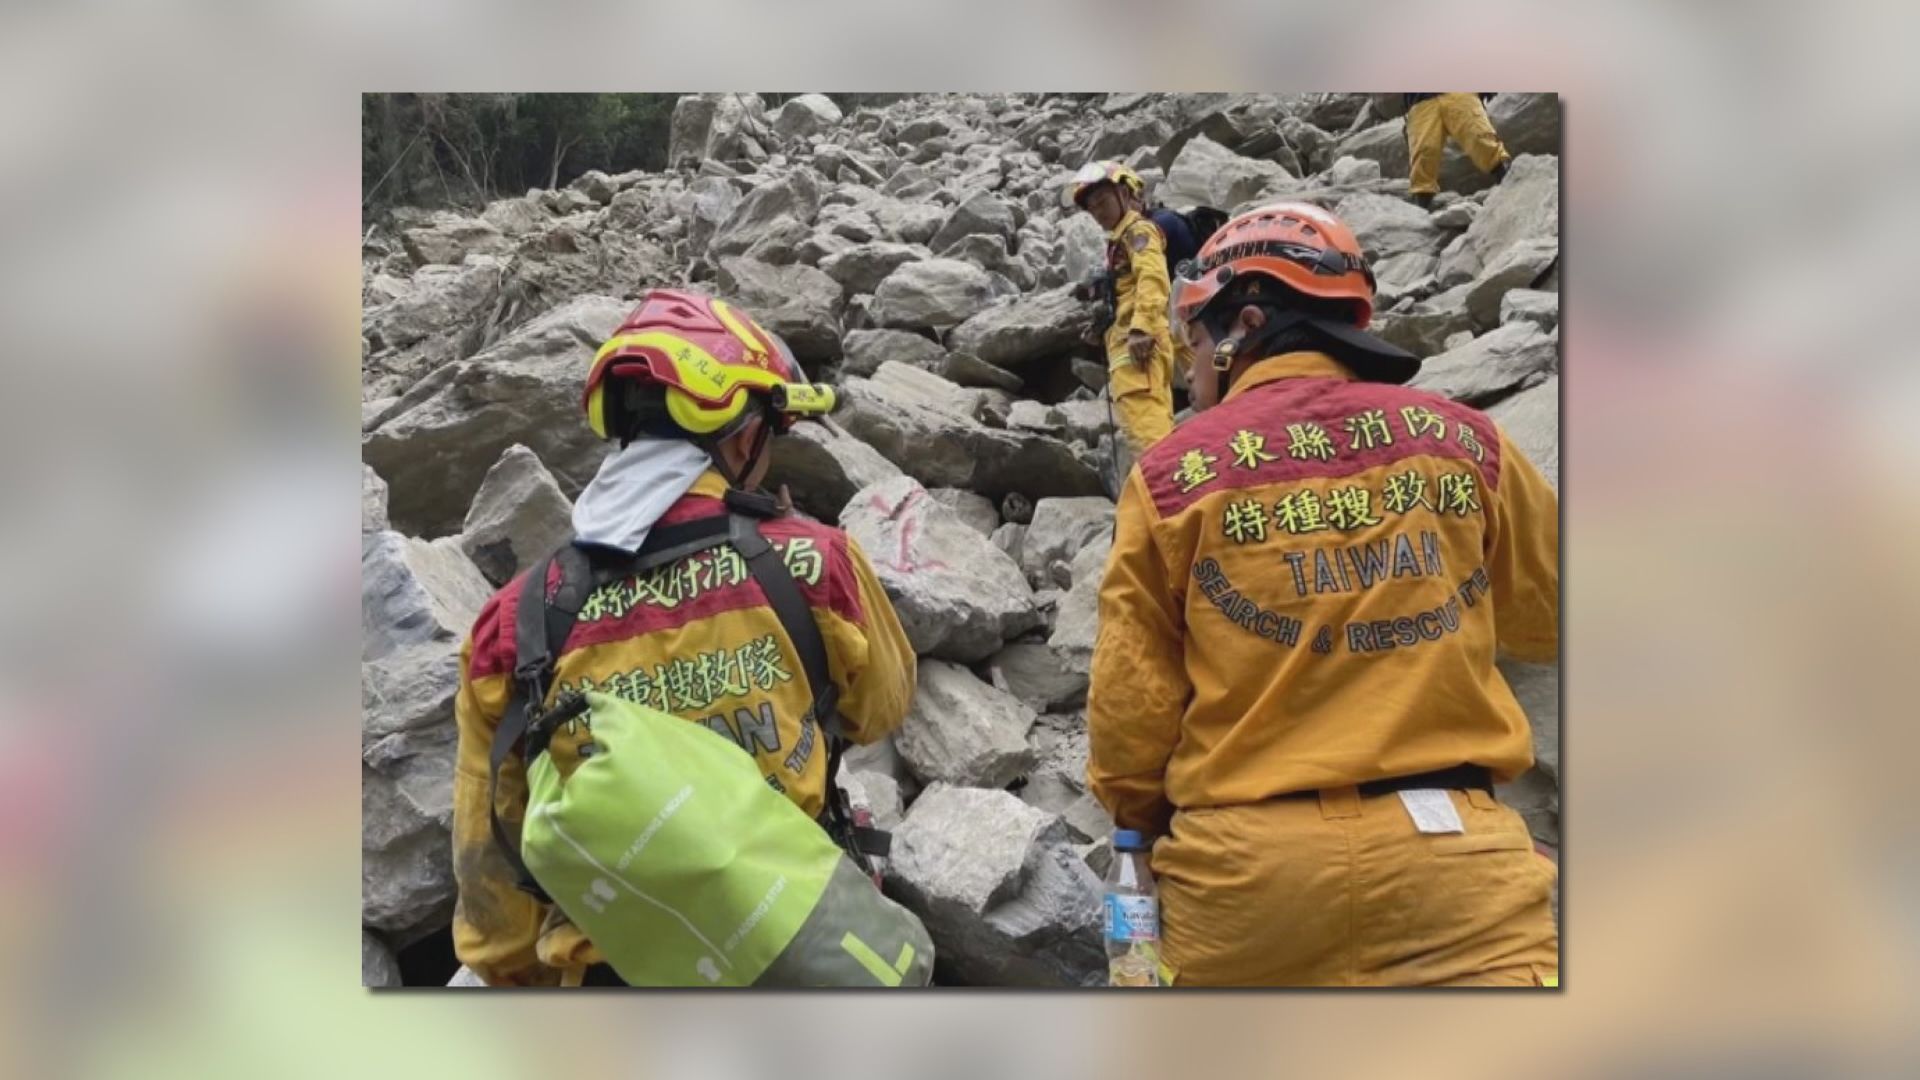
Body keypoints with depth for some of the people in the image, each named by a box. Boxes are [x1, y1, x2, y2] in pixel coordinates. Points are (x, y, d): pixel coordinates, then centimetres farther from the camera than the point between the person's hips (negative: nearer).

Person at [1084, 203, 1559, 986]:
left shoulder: (1174, 471, -1)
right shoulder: (1459, 436, 4)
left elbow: (1129, 712, 1)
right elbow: (1550, 618, 20)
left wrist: (1141, 817, 20)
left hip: (1243, 864, 1)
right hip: (1446, 849, 0)